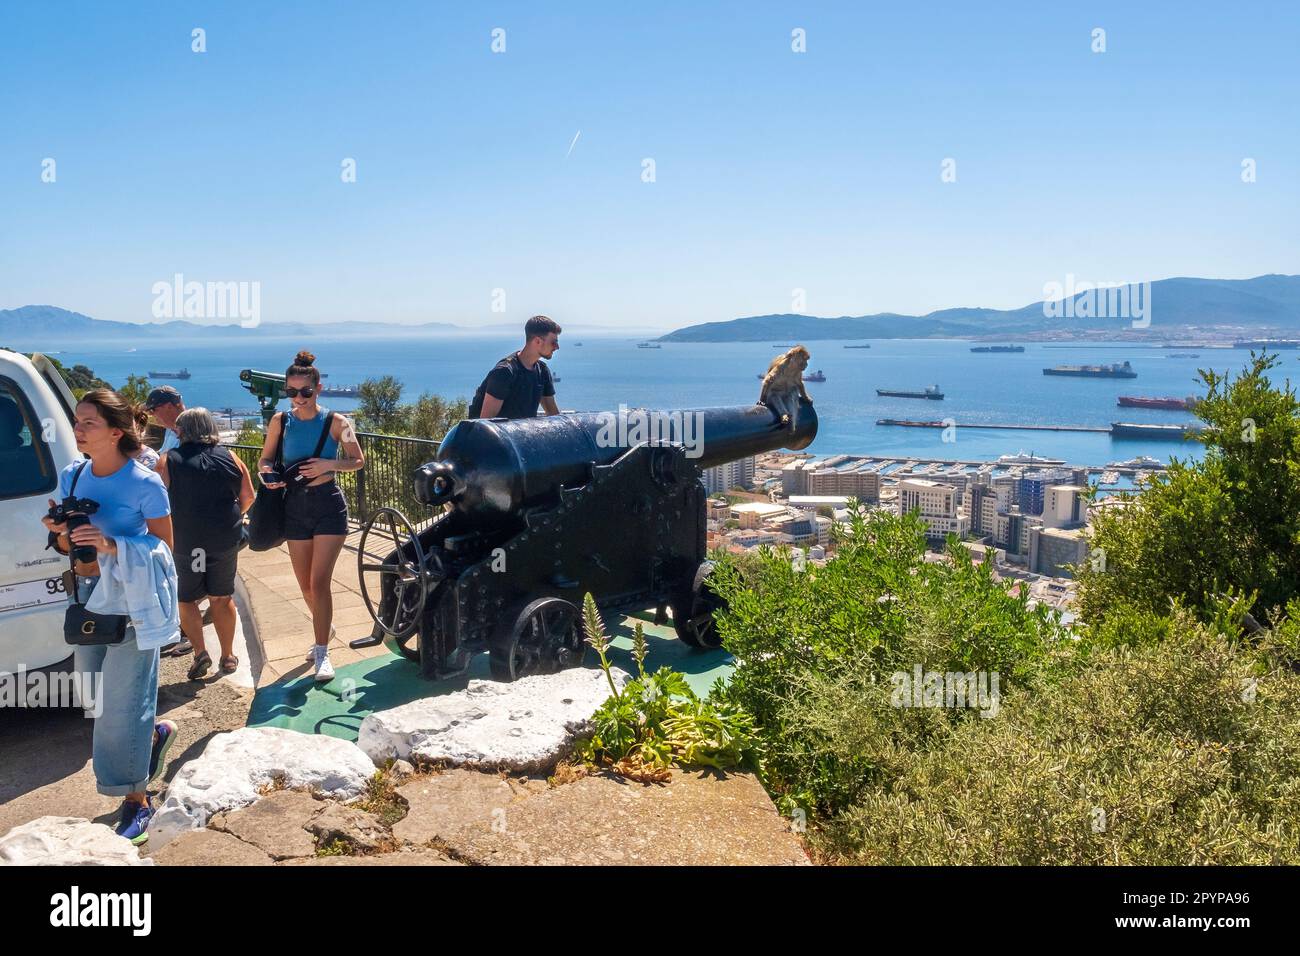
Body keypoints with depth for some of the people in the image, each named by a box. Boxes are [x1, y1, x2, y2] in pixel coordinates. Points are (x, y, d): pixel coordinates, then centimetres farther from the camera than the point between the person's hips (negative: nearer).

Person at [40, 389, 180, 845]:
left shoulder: (145, 484, -15)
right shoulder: (72, 476, 3)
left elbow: (164, 548, -11)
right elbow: (68, 547, 12)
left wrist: (112, 545, -24)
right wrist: (61, 532, -11)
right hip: (87, 596, 6)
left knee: (121, 704, -2)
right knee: (98, 699, 16)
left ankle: (136, 800, 13)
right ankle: (155, 732, 44)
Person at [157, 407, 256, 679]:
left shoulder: (168, 461, -4)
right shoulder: (230, 458, 4)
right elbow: (248, 497, 8)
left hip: (184, 541, -2)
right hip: (225, 539, 3)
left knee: (185, 598, 13)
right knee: (222, 597, 15)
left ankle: (200, 653, 2)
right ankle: (228, 656, 21)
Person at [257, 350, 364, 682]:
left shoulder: (335, 422, -6)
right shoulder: (280, 422, 2)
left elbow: (358, 461, -1)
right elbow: (265, 459, 11)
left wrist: (329, 463, -18)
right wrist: (267, 472, -12)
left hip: (328, 505, -4)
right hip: (295, 507, 4)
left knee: (319, 582, -10)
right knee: (306, 586, 12)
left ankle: (322, 653, -2)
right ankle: (322, 637, 35)